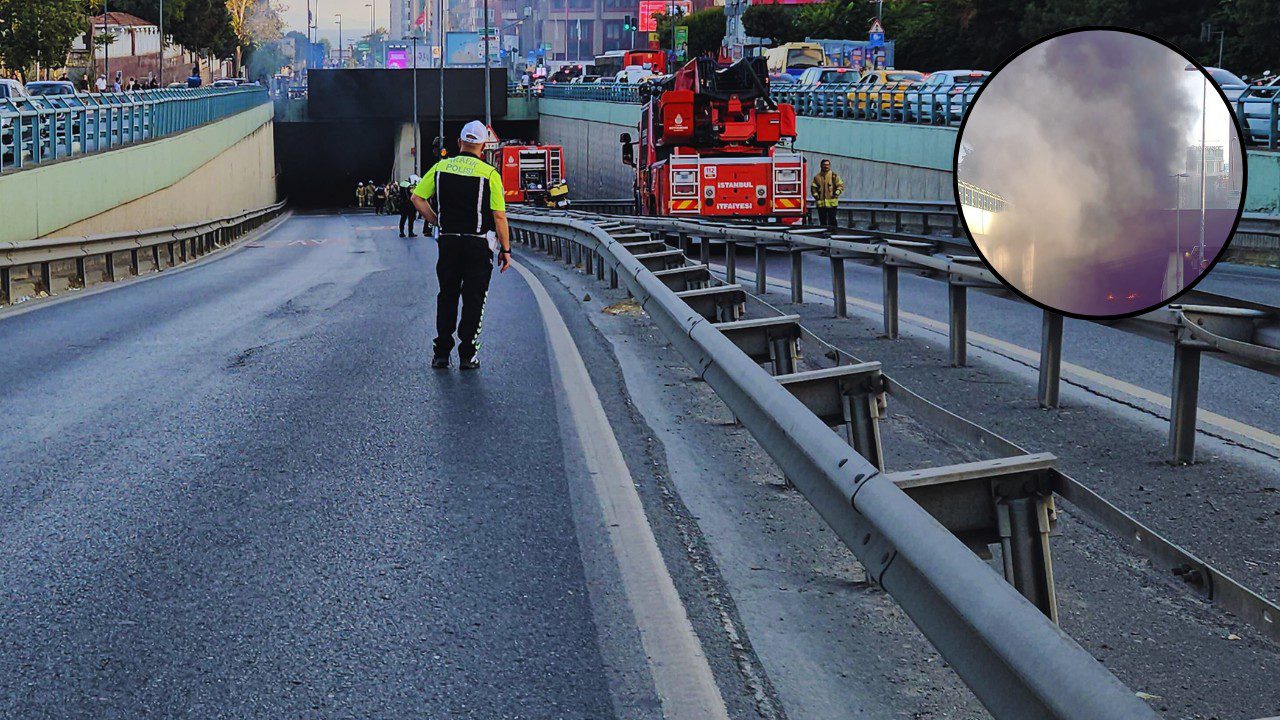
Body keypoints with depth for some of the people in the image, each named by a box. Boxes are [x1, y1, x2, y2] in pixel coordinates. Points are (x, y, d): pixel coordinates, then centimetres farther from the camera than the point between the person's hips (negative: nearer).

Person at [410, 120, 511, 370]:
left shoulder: (441, 167, 1)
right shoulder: (489, 174, -10)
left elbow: (417, 197, 2)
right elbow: (499, 216, -10)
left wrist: (437, 222, 10)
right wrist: (506, 249, -3)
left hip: (448, 242, 3)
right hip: (479, 245, -3)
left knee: (447, 296, 13)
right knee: (474, 300, 5)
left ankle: (441, 353, 15)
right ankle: (468, 356, 6)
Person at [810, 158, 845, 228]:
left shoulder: (834, 175, 3)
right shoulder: (817, 177, 10)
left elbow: (840, 185, 2)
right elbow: (813, 188, 12)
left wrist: (836, 194, -11)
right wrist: (816, 195, -3)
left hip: (832, 203, -3)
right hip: (821, 203, 3)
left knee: (832, 220, -5)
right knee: (822, 221, 7)